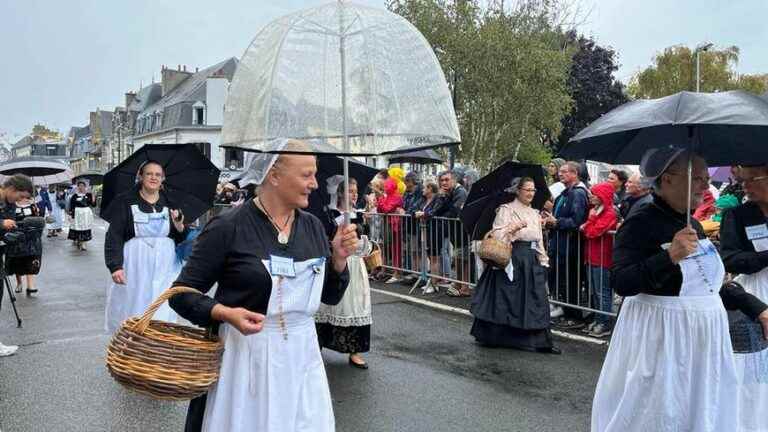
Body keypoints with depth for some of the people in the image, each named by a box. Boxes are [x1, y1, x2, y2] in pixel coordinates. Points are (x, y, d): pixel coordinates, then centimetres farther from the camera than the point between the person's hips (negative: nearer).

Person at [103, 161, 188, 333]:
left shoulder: (171, 204, 9)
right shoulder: (125, 201, 1)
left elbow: (181, 240, 14)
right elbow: (114, 236, -5)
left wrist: (180, 228, -8)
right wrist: (115, 266, -16)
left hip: (164, 269, 2)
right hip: (134, 268, -2)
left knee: (162, 316, 0)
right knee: (131, 315, 2)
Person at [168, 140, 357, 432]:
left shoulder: (313, 227, 4)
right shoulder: (228, 228, -12)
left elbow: (330, 297, 10)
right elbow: (182, 294, -8)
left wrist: (338, 259, -7)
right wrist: (226, 314, -24)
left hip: (302, 355, 5)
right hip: (244, 354, -5)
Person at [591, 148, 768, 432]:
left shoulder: (693, 225, 10)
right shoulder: (641, 224, -16)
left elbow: (709, 282, 19)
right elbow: (621, 283, -25)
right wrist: (670, 256, -33)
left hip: (704, 335, 8)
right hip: (661, 338, -8)